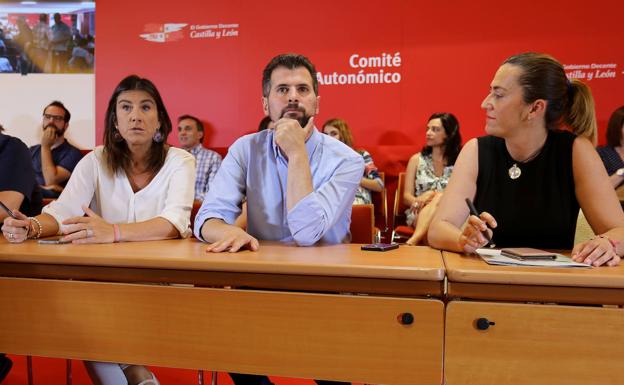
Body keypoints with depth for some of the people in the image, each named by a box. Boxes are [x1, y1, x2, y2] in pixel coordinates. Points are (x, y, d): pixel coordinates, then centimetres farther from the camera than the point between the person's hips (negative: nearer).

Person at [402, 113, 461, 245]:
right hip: (419, 213, 0)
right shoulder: (416, 159, 11)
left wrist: (431, 195, -20)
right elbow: (407, 197, 5)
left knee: (439, 198, -36)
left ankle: (412, 241, -51)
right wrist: (420, 201, -20)